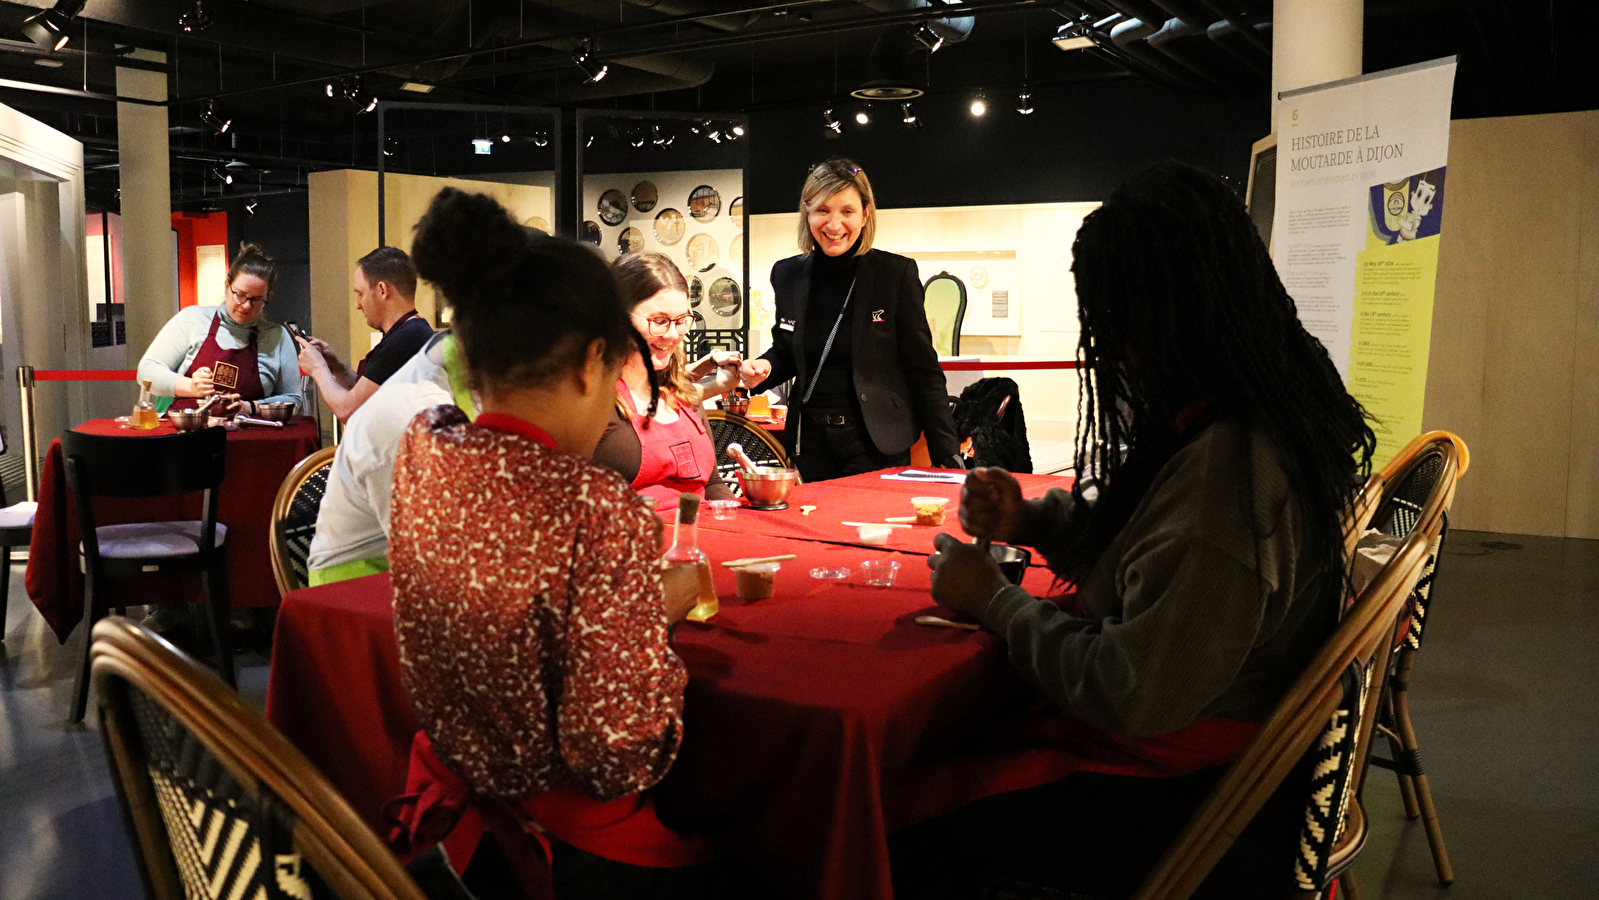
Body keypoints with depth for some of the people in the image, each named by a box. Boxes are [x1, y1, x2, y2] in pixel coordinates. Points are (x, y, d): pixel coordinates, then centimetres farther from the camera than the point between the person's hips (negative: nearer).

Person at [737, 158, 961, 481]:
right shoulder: (787, 275, 5)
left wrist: (948, 454, -7)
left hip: (875, 446, -3)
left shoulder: (896, 273, -7)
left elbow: (923, 371, -4)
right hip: (810, 444, 4)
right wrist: (762, 368, -6)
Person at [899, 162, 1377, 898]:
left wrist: (994, 602, -14)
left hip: (1192, 805, -9)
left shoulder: (1225, 464, -30)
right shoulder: (1271, 411, 2)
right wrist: (1031, 520, -1)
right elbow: (1146, 538, 15)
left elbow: (1130, 698, -28)